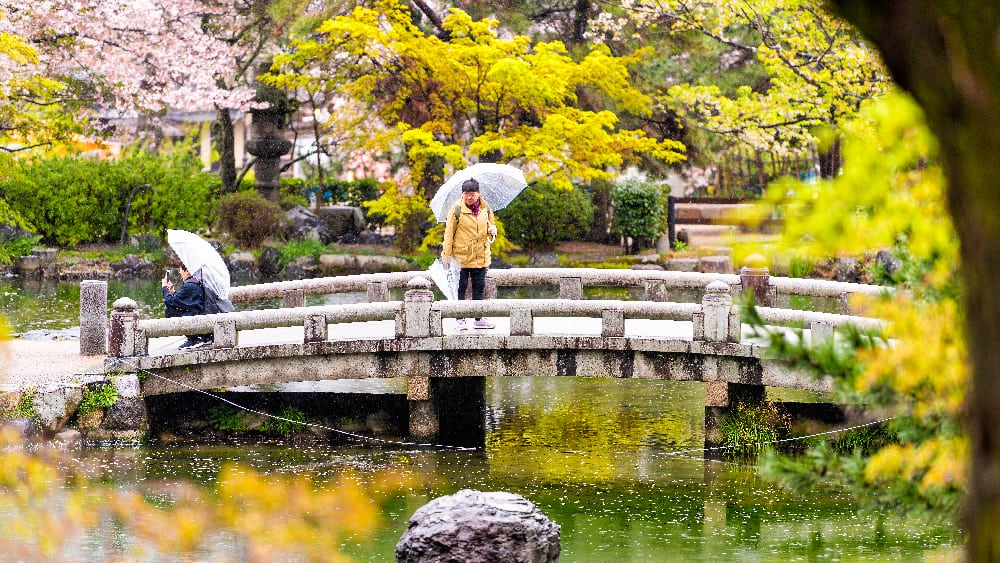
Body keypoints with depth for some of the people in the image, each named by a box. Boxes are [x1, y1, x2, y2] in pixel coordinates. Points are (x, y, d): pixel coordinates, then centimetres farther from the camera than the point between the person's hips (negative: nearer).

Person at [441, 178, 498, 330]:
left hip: (481, 255, 4)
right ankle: (460, 319, 6)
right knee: (461, 288, 0)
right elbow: (449, 232, -5)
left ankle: (479, 318, 19)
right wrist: (446, 253, -9)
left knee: (479, 288, 10)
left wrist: (492, 230, -5)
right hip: (461, 255, -4)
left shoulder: (485, 209, 5)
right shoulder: (457, 209, -7)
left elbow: (491, 225, 20)